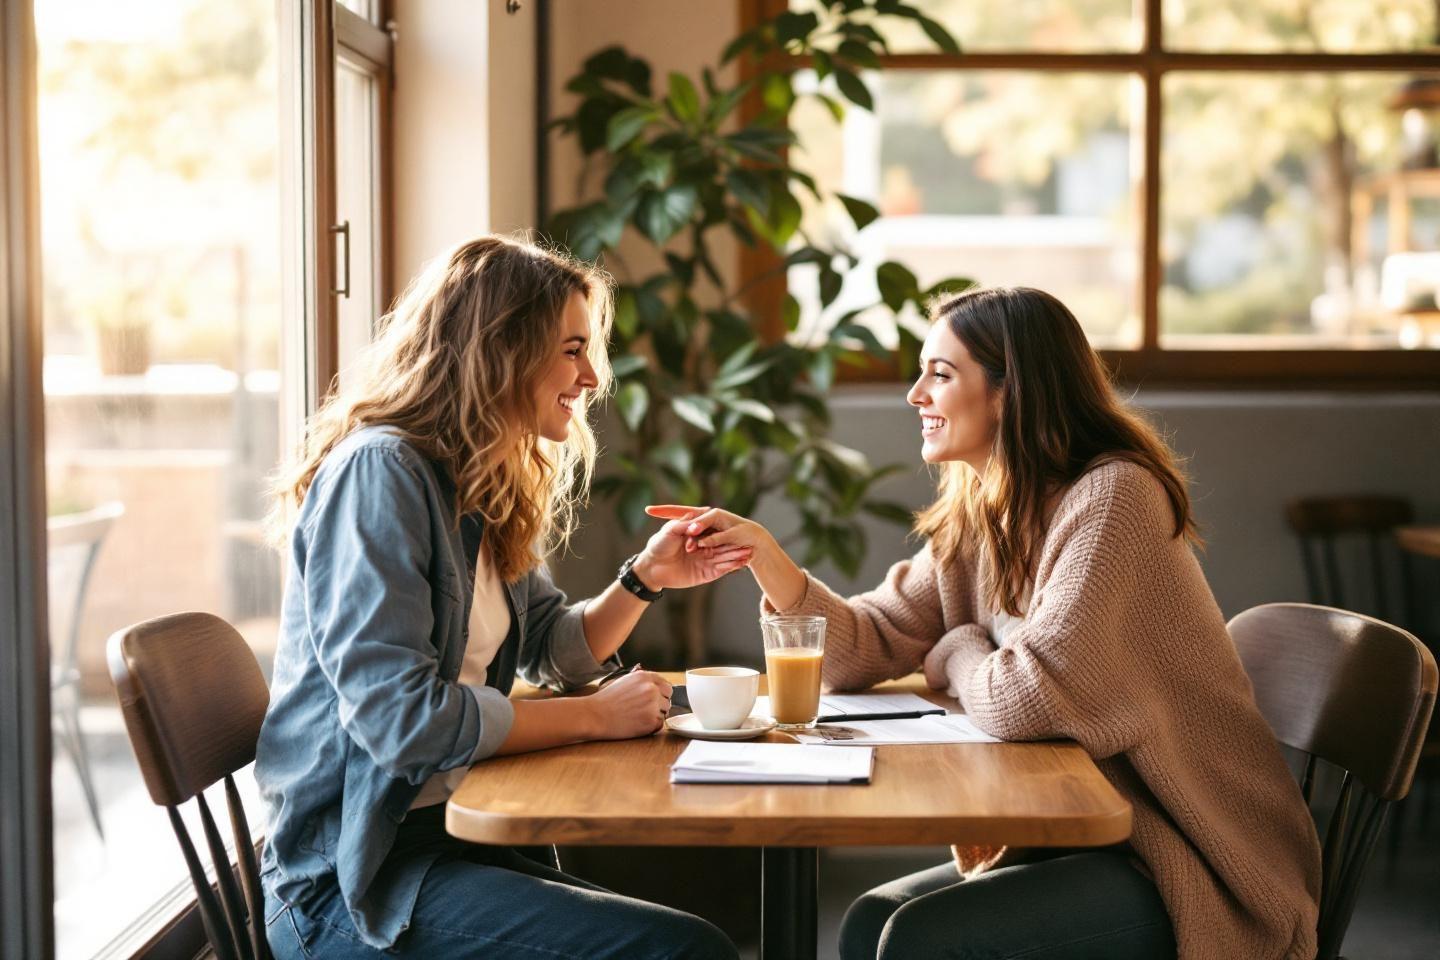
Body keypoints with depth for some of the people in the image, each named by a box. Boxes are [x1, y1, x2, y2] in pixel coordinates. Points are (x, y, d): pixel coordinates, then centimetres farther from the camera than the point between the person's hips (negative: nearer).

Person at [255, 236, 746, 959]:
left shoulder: (481, 490, 13)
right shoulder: (379, 471, -15)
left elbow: (554, 653, 25)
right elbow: (400, 717, -23)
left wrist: (646, 577, 6)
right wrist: (598, 716, -12)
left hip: (451, 833, 9)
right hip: (353, 882, -9)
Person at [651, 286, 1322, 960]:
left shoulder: (1111, 497, -20)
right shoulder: (976, 519, 8)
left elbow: (1031, 698, -27)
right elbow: (871, 645, 7)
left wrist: (955, 655, -5)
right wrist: (771, 564, -9)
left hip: (1194, 868, -8)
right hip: (1086, 835, 8)